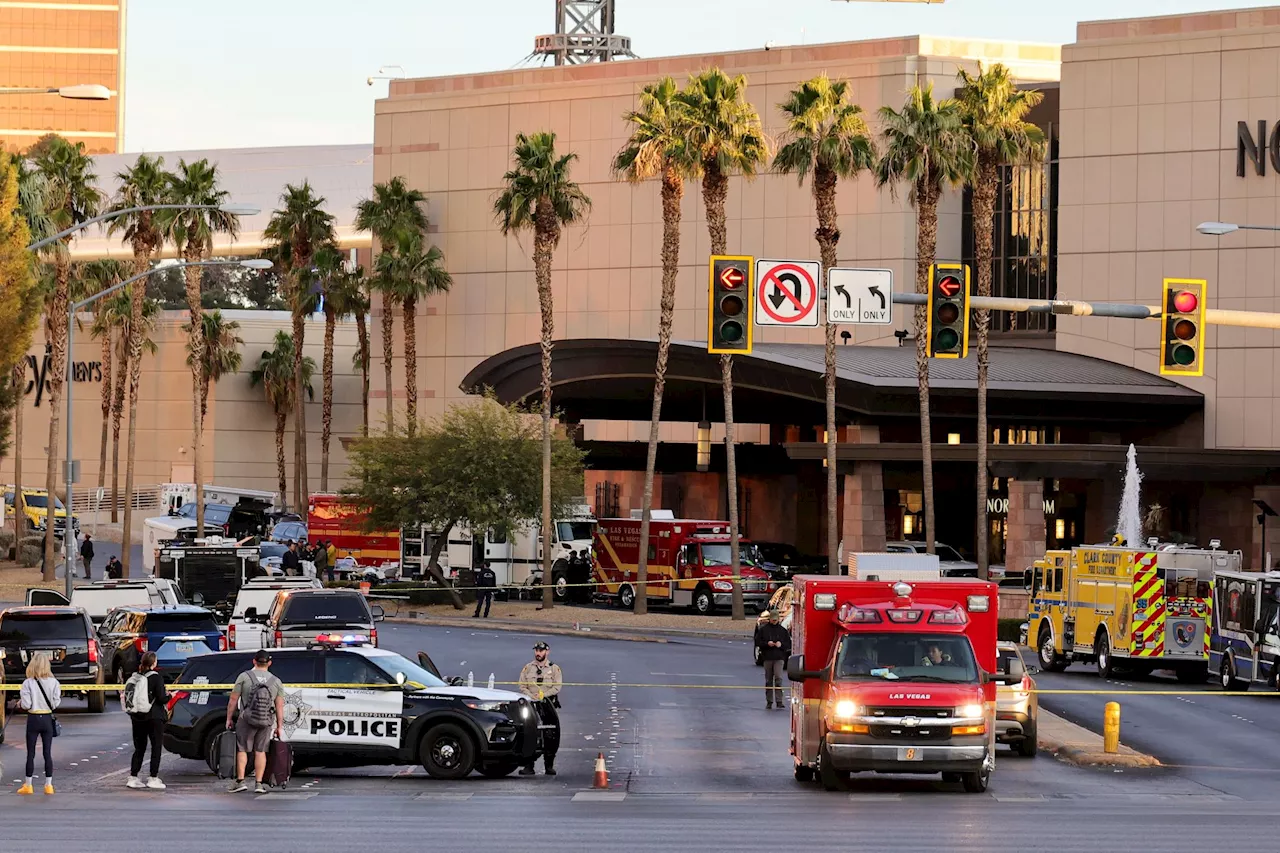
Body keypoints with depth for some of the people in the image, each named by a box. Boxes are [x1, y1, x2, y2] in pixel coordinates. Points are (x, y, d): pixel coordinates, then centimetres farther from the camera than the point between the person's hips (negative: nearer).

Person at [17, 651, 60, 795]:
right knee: (48, 753, 7)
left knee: (31, 754, 6)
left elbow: (26, 704, -14)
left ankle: (28, 785, 10)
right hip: (47, 719, 2)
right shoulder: (54, 682, -7)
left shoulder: (28, 683, -13)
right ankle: (48, 785, 8)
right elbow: (56, 703, -5)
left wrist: (20, 703, 8)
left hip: (33, 719, -2)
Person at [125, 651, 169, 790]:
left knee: (139, 748, 14)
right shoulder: (156, 677, -12)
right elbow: (161, 698, -16)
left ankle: (132, 778, 13)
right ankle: (153, 779, 0)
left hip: (137, 718, 5)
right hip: (154, 717, -5)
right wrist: (168, 695, 4)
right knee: (156, 747, 3)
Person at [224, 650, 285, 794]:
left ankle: (240, 781, 1)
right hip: (266, 722, 2)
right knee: (260, 750, 8)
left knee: (241, 749, 7)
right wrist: (279, 727, 8)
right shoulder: (276, 682, 3)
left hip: (246, 720, -2)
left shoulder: (244, 677, -5)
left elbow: (233, 701, -5)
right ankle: (259, 783, 4)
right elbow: (279, 706, 2)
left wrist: (229, 719, 4)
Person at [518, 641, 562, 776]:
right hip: (531, 704, 1)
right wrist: (533, 697, -11)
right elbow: (522, 687, 5)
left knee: (551, 736, -3)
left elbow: (557, 687, -3)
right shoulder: (528, 668, 12)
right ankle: (528, 765, -7)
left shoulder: (554, 669, 8)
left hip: (548, 705, -1)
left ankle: (549, 765, 4)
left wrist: (543, 695, -15)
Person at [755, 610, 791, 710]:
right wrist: (767, 644, -12)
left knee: (778, 678, -15)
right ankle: (769, 701, 13)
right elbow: (757, 642, 4)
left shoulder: (783, 630, 7)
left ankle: (779, 701, -16)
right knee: (768, 680, 6)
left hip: (779, 657, -1)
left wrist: (781, 644, -10)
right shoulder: (763, 629, 5)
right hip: (767, 658, 1)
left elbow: (789, 643, 10)